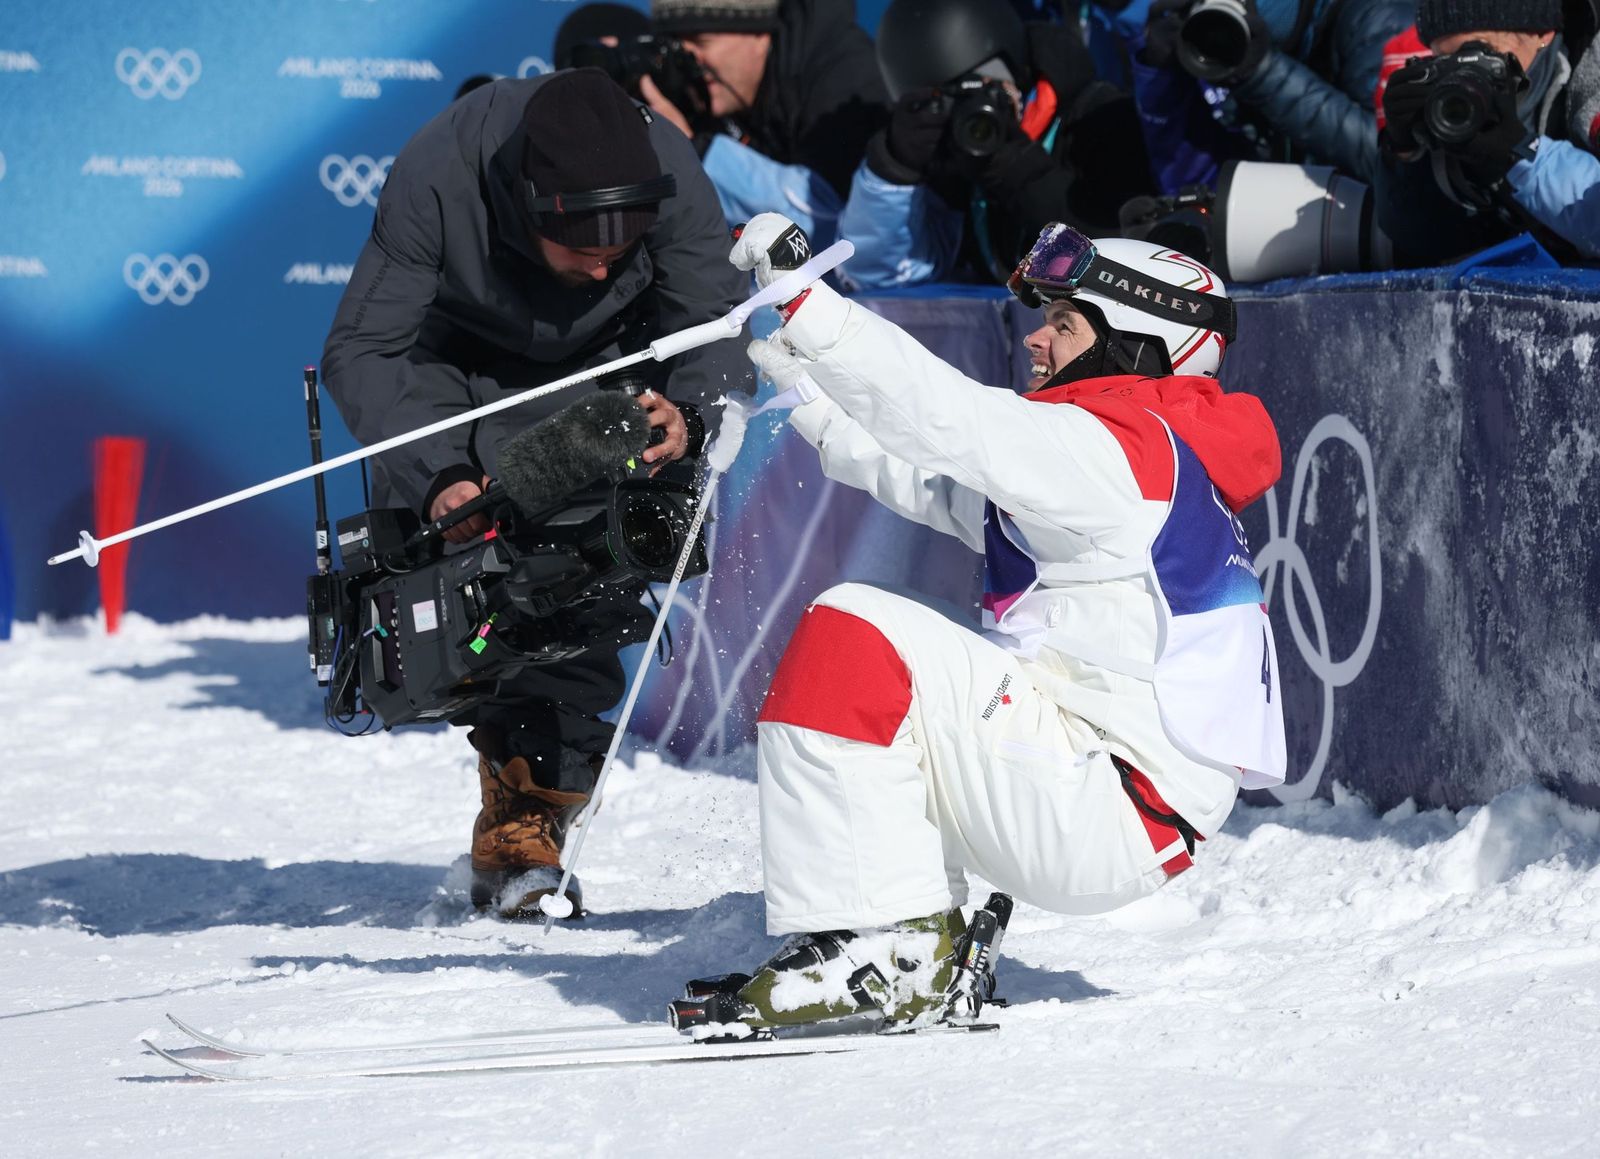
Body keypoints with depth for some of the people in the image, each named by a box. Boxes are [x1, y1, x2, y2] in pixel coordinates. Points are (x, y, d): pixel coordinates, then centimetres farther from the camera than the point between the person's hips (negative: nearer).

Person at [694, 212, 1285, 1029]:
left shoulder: (1121, 448, -11)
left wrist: (806, 304, -24)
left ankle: (876, 950, -19)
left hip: (1109, 826, -11)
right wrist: (804, 381, 26)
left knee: (850, 640, -18)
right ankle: (916, 943, 11)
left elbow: (954, 423, -23)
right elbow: (925, 477, 24)